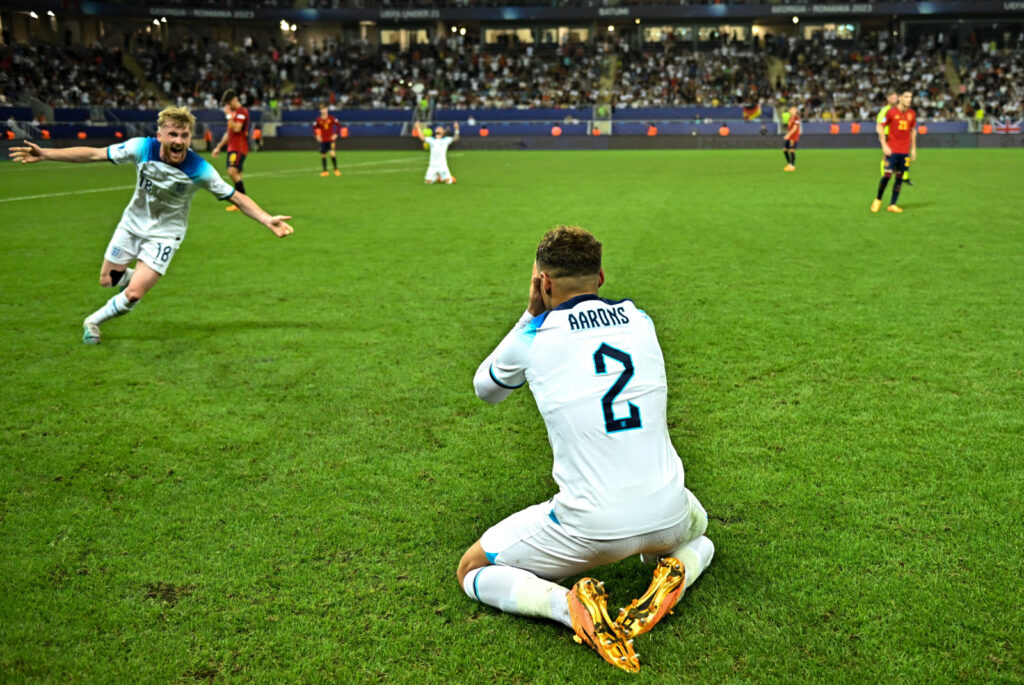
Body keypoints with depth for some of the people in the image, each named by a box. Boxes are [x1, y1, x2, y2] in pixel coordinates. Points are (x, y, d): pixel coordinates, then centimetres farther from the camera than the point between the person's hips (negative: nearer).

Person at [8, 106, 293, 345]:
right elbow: (93, 154, -13)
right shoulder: (142, 148, -22)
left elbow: (235, 196, -19)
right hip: (133, 223, 3)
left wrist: (267, 219, -30)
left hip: (165, 234, -3)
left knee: (133, 294, -11)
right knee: (108, 280, 12)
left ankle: (93, 322, 17)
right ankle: (137, 276, 46)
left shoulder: (200, 170, -27)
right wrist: (45, 153, -15)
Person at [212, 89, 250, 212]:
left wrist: (229, 115, -14)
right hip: (232, 147, 9)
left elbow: (236, 128, -23)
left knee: (233, 171, -21)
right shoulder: (233, 113, 21)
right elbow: (228, 133, 27)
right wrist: (219, 147, 27)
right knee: (236, 175, 7)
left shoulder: (242, 112, -8)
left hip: (239, 148, -9)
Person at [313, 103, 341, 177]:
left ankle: (336, 169, -4)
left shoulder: (331, 118, -6)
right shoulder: (318, 120, -2)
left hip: (331, 139, -2)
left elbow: (338, 125, 2)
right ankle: (325, 171, 18)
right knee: (323, 155, 5)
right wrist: (317, 135, 0)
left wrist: (336, 134, -5)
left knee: (332, 153, -17)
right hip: (323, 140, 2)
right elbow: (314, 128, 12)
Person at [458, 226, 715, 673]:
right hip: (667, 513, 4)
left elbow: (485, 389, 17)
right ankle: (677, 571, 6)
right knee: (698, 537, 41)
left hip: (590, 529, -4)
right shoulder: (640, 320, 5)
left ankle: (569, 607, -8)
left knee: (472, 572, 17)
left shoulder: (534, 336, -5)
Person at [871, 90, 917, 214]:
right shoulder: (891, 112, -4)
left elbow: (913, 130, 19)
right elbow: (880, 128, -2)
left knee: (899, 178, 2)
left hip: (905, 151, 4)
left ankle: (892, 204, 8)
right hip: (892, 150, -4)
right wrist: (884, 145, -9)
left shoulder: (912, 114, 9)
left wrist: (913, 148, 15)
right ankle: (878, 200, 12)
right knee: (887, 175, -11)